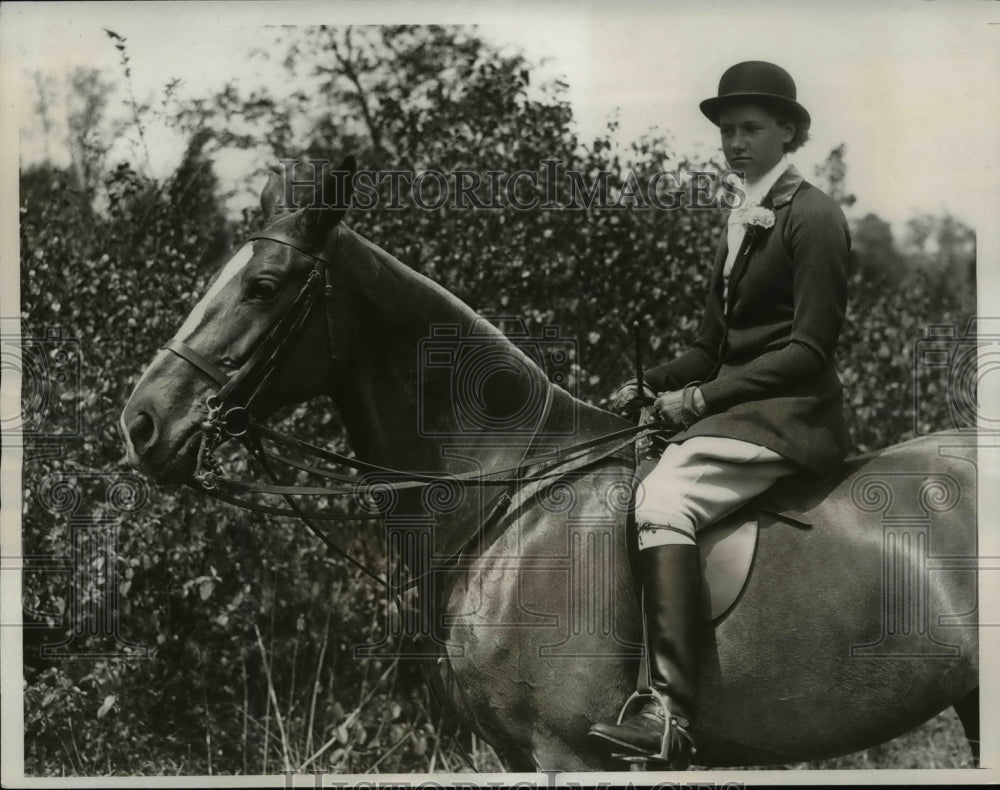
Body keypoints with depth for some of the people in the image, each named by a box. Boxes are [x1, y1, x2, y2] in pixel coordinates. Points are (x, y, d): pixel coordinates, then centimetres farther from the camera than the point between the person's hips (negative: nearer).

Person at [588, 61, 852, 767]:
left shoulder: (814, 217, -6)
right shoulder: (742, 222, 20)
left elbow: (810, 347, -14)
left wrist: (704, 396, -17)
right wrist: (649, 386, 4)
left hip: (791, 412, -10)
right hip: (733, 407, 10)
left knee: (663, 498, -29)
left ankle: (670, 718, -35)